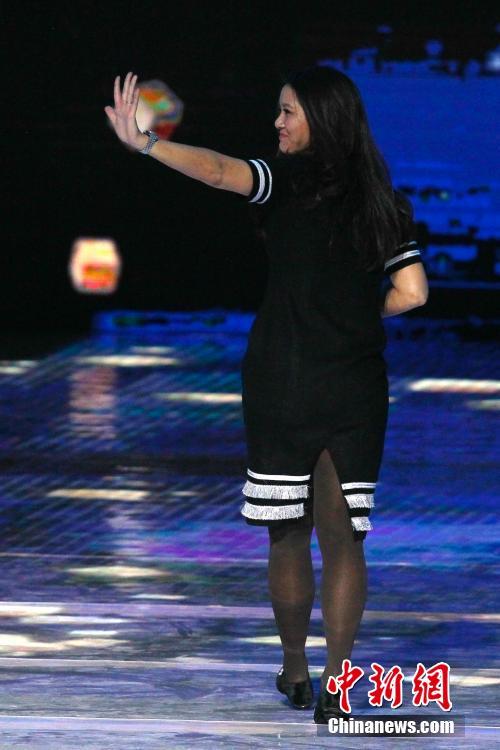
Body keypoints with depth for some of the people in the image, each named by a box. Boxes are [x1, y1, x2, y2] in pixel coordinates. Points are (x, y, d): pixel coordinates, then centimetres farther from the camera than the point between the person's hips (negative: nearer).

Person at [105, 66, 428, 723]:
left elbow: (218, 170, -26)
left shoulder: (288, 180, -7)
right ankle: (335, 682, -4)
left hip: (280, 380, -2)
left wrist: (142, 143, -26)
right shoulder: (383, 203, 4)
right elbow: (411, 293, 0)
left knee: (287, 535, 12)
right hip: (355, 389, 2)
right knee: (342, 535, 5)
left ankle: (295, 672, 25)